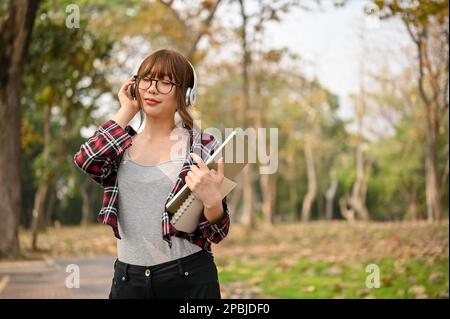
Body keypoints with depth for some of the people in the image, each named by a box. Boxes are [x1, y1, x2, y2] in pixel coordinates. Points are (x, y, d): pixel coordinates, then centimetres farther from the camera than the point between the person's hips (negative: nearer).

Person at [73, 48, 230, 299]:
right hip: (128, 280, 3)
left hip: (189, 280, -3)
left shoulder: (202, 147, -2)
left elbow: (216, 234, -3)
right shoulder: (121, 146, 8)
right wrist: (127, 111, -4)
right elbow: (85, 160, -15)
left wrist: (212, 200, -25)